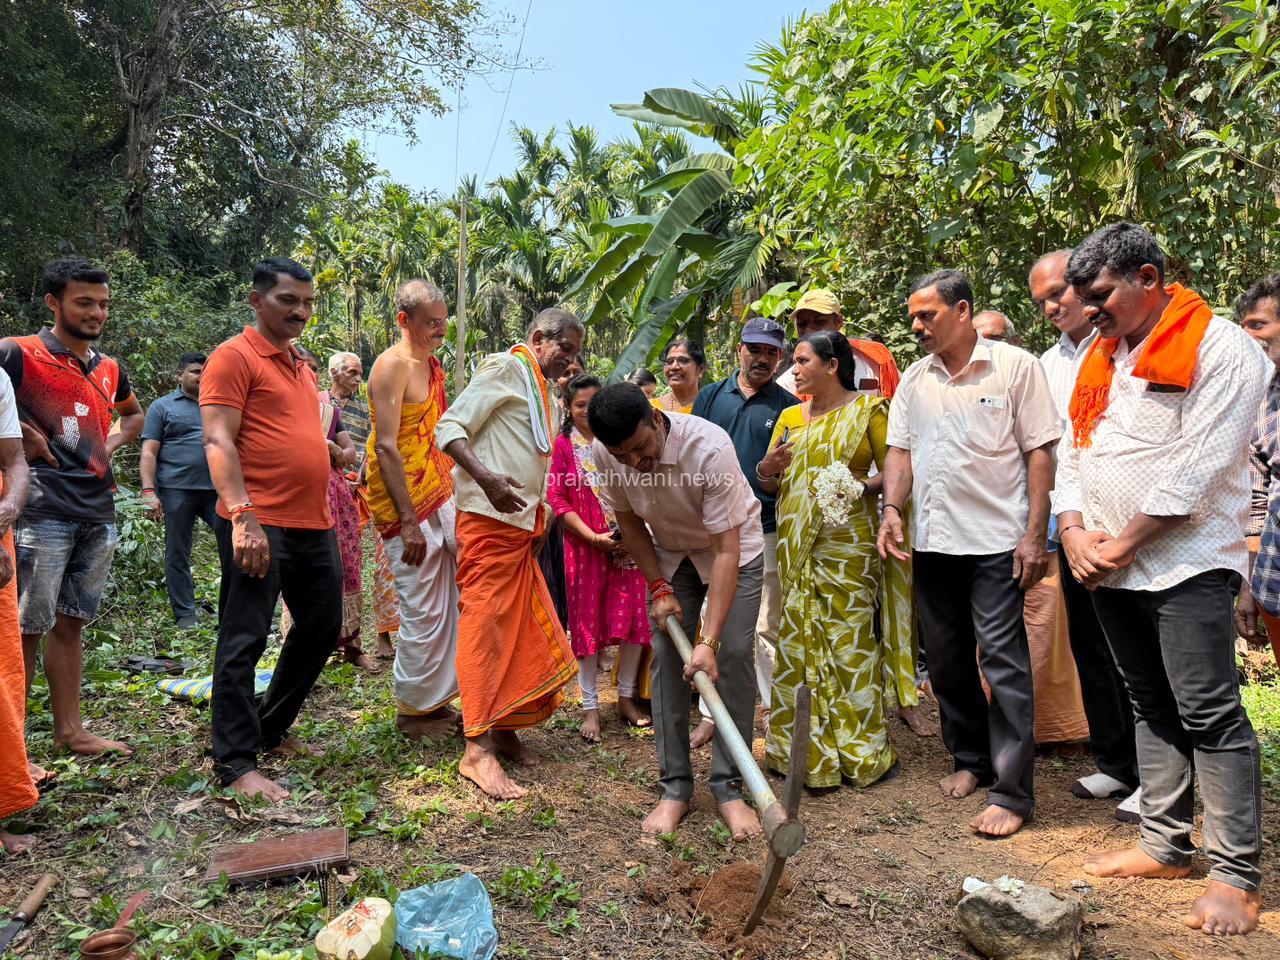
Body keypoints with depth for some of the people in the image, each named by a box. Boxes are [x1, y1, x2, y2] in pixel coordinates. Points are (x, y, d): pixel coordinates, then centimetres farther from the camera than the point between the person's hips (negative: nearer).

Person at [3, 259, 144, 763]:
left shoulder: (109, 369, 13)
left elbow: (134, 414, 32)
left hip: (98, 514, 6)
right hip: (43, 513, -6)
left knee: (70, 623, 14)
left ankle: (69, 729, 22)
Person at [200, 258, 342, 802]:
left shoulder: (300, 365, 20)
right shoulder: (235, 357, -6)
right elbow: (218, 442, -15)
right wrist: (243, 515, -24)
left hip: (314, 524, 9)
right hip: (260, 526, -9)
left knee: (321, 629, 15)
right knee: (244, 643, -3)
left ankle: (270, 731, 30)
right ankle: (236, 764, 6)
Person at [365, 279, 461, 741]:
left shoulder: (433, 365, 15)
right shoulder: (392, 365, -11)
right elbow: (386, 447, -18)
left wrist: (453, 492, 16)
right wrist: (408, 522, -21)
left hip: (441, 496, 8)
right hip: (406, 503, -8)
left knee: (447, 604, 10)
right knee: (422, 611, -1)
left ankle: (436, 700, 23)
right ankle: (413, 711, 15)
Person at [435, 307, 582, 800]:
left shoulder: (548, 399, 21)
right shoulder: (503, 370, -6)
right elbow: (449, 428, -14)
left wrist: (543, 514, 16)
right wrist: (486, 477, -28)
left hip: (522, 528, 9)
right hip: (488, 521, -9)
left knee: (525, 631, 11)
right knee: (485, 626, -9)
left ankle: (504, 728, 23)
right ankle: (477, 750, -6)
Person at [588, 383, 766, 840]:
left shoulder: (709, 447, -38)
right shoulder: (606, 452, -22)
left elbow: (727, 552, -36)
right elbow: (629, 519, -3)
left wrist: (709, 640, -39)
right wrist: (659, 588, -9)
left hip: (734, 545, -3)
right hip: (669, 552, 4)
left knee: (733, 656, -13)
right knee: (666, 655, -4)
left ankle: (730, 788, -1)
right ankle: (674, 788, 5)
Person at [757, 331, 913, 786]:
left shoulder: (868, 409, 1)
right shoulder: (790, 417, 15)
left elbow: (893, 472, -3)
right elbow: (771, 483, 16)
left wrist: (862, 487, -21)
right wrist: (766, 470, -6)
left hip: (846, 540, -5)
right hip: (794, 543, 5)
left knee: (849, 638, -2)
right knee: (796, 639, 6)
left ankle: (859, 750, 12)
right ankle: (805, 748, 19)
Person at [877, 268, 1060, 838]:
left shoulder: (1015, 366, -4)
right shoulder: (914, 379, 11)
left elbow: (1040, 452, -5)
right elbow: (900, 450, 11)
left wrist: (1035, 534, -11)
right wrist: (892, 508, -6)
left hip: (997, 540, -5)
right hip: (932, 542, 6)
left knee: (1004, 662, -5)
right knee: (945, 659, 13)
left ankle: (1011, 792, 3)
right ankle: (971, 759, 30)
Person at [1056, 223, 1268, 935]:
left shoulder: (1219, 348, -9)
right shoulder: (1100, 356, 14)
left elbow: (1198, 468, -17)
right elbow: (1072, 452, 13)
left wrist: (1121, 545, -14)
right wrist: (1076, 533, -2)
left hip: (1185, 565, -7)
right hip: (1111, 569, 7)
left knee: (1210, 716, -3)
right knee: (1153, 709, 14)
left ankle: (1237, 876, 7)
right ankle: (1167, 845, 25)